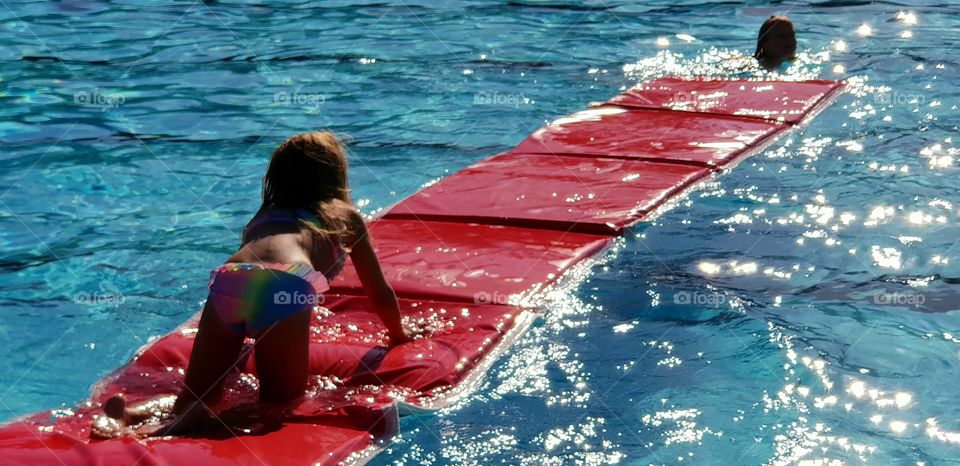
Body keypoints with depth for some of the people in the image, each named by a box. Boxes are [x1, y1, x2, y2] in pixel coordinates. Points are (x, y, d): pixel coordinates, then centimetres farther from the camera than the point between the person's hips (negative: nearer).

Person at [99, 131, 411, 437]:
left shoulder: (263, 217, 38)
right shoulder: (346, 215, 30)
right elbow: (380, 293, 36)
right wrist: (399, 337, 53)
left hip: (226, 283, 4)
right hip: (285, 286, -4)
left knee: (194, 397, 17)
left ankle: (135, 415, -12)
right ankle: (187, 423, -22)